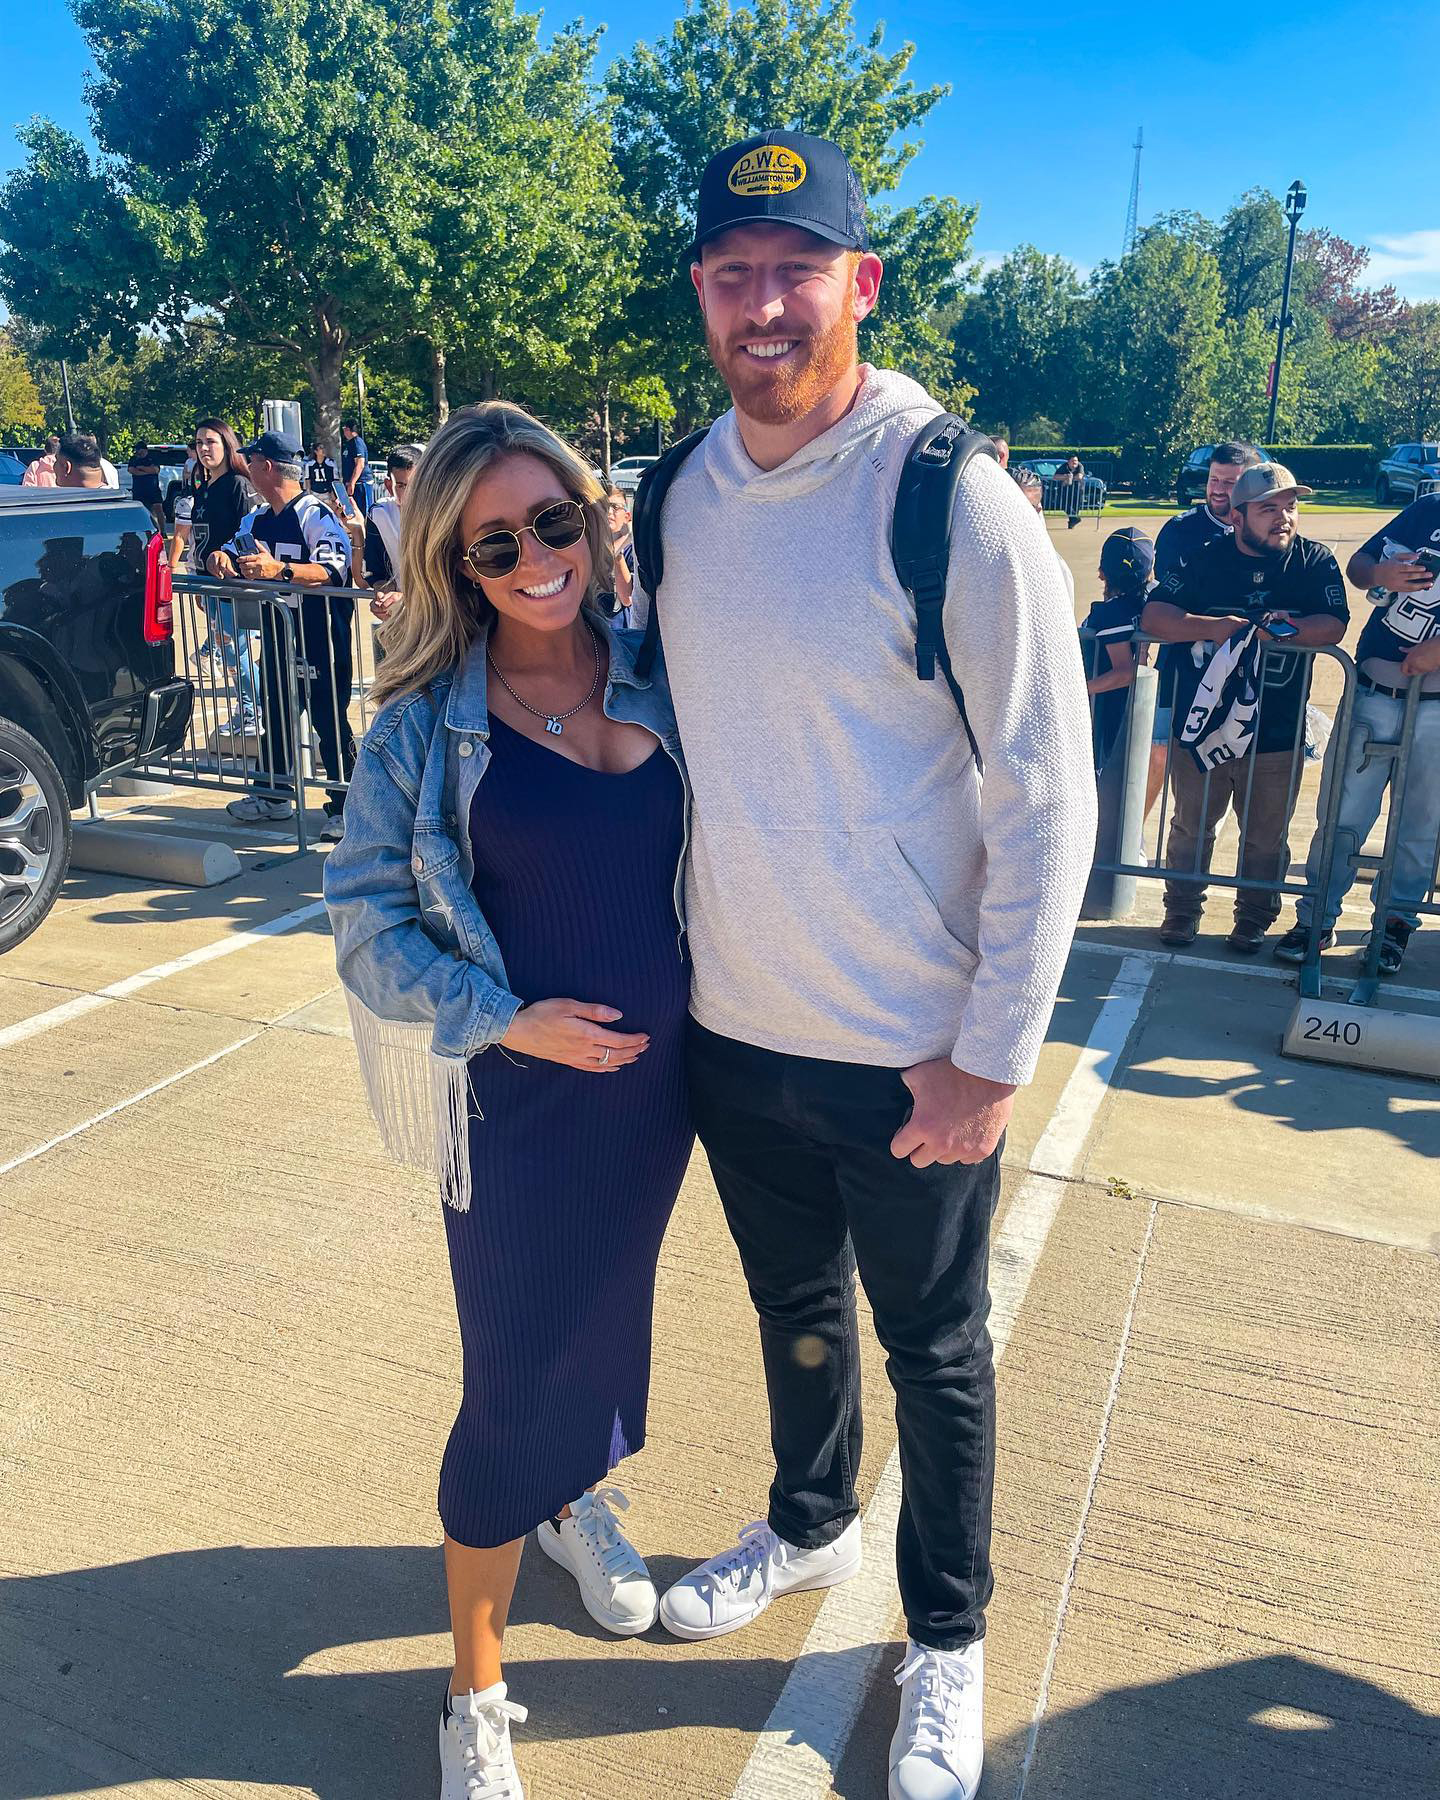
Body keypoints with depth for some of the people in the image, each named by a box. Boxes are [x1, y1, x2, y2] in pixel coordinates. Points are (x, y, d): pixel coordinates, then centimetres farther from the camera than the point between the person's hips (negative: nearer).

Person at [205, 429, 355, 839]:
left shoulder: (316, 515, -14)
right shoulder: (257, 519, 13)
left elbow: (335, 569, -28)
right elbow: (226, 553, 22)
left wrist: (280, 569, -42)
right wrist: (220, 559, -4)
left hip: (319, 639, -8)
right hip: (276, 634, 9)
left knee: (329, 720, -4)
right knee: (274, 713, 17)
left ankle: (344, 806, 4)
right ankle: (274, 793, 31)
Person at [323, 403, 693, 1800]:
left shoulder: (656, 678, -1)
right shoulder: (424, 724, -10)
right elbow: (368, 919, -8)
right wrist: (506, 1018, -16)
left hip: (658, 1073, 4)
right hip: (518, 1096, -3)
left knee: (610, 1309, 22)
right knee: (514, 1378, 4)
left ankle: (580, 1497, 54)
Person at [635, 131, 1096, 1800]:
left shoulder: (952, 499, -17)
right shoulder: (682, 494, 1)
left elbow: (1046, 802, -15)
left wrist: (994, 1053, -14)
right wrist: (666, 959, 11)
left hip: (911, 1052, -5)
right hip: (732, 1029, 5)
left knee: (933, 1354, 15)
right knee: (793, 1304, 26)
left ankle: (945, 1641, 41)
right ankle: (809, 1525, 53)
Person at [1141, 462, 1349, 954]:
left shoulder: (1315, 561, 1)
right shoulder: (1205, 559, -1)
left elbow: (1334, 624, -11)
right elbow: (1153, 616, -11)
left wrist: (1288, 629, -30)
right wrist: (1211, 627, -25)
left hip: (1277, 732, 0)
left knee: (1265, 838, 11)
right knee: (1191, 825, 13)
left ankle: (1253, 918, 29)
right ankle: (1183, 908, 31)